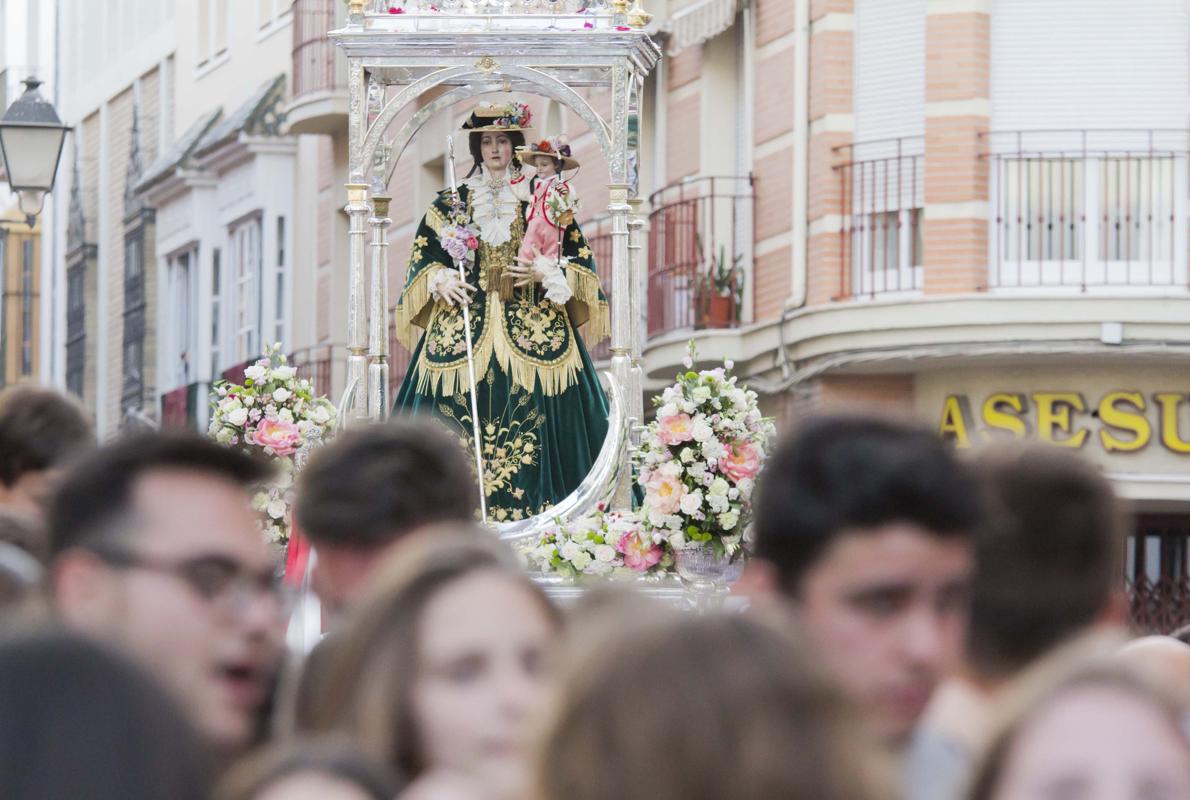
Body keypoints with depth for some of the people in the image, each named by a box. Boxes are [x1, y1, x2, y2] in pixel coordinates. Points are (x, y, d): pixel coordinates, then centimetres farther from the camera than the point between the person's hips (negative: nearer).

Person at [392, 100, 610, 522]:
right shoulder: (452, 202, 12)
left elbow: (577, 258, 9)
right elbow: (423, 256, 13)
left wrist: (545, 274, -9)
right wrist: (440, 281, -7)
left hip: (531, 328, -1)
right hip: (465, 326, 1)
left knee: (531, 418, -11)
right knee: (460, 419, -9)